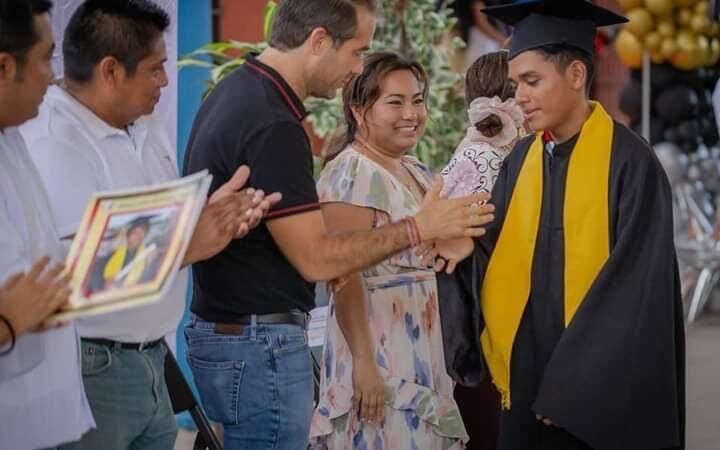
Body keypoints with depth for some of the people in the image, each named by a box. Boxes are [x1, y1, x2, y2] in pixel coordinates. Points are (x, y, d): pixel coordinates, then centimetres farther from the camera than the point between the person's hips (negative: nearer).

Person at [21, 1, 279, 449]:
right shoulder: (51, 145, -19)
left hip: (149, 360, 9)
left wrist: (220, 216, -5)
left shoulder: (147, 128, 11)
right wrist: (187, 247, -24)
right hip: (87, 367, -8)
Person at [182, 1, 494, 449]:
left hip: (221, 325, 10)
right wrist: (417, 228, -12)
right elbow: (316, 258, -20)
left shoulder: (236, 91, 8)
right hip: (260, 344, -10)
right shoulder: (273, 126, -23)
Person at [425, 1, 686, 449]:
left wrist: (576, 388, -14)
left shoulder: (629, 162, -11)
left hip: (603, 388, -5)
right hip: (529, 376, 5)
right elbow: (494, 255, 4)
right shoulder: (521, 160, 6)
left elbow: (636, 290, -13)